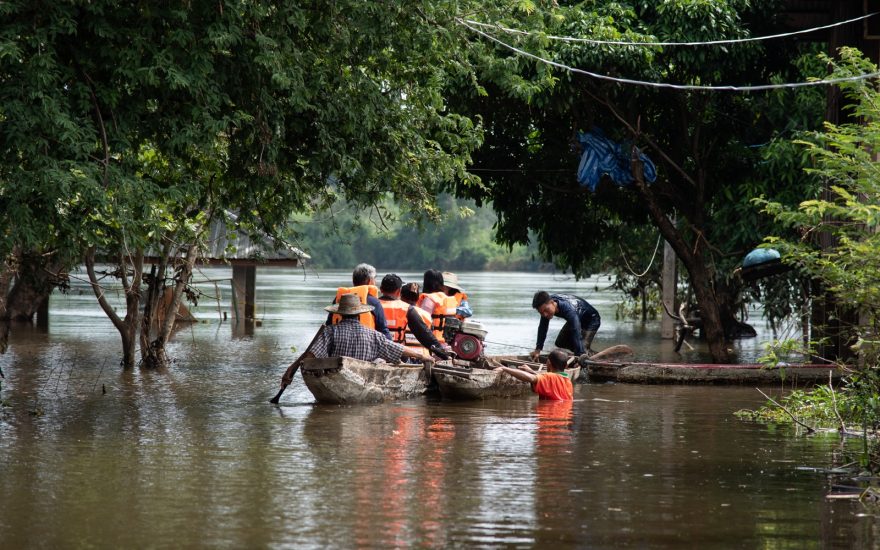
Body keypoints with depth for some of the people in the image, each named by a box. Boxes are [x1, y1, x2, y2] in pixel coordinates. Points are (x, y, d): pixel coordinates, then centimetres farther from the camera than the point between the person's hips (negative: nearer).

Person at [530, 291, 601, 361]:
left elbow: (576, 334, -51)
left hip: (591, 320, -7)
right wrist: (538, 350, -12)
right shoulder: (545, 305, -24)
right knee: (560, 343, 10)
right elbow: (543, 327, -11)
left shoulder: (569, 309, -45)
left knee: (582, 348, -25)